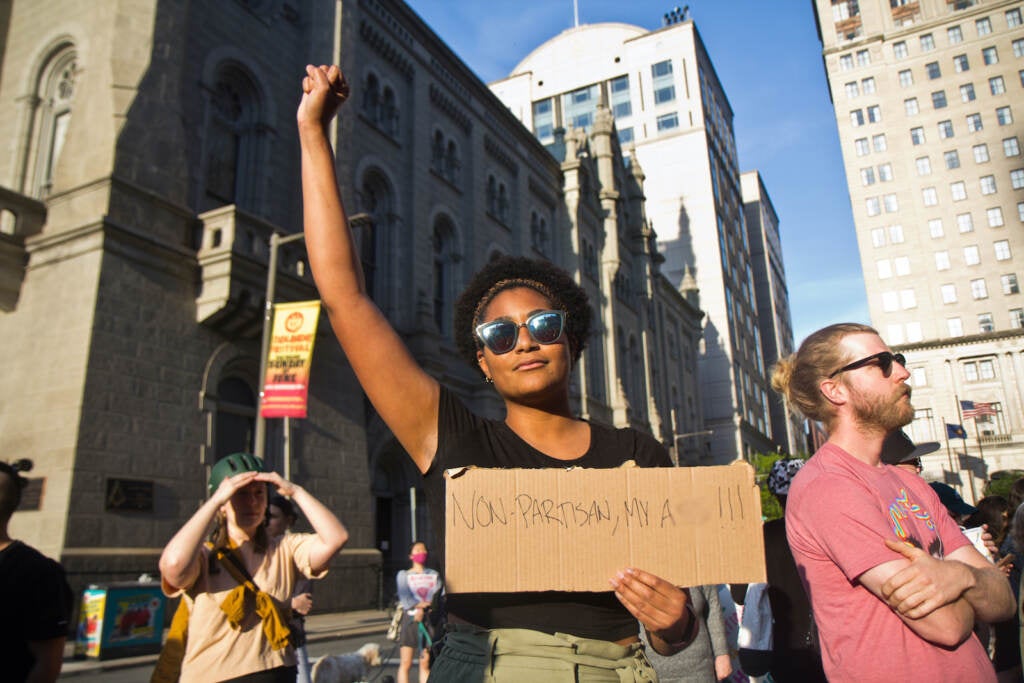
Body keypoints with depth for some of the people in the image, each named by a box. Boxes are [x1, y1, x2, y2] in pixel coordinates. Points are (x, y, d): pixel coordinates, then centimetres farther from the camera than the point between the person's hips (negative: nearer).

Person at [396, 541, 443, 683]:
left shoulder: (434, 575, 16)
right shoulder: (403, 575, 10)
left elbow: (438, 594, 2)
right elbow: (404, 597, -4)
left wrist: (425, 606, -15)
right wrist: (416, 607, -17)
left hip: (429, 619, 2)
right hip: (410, 619, -2)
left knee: (425, 663, 2)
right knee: (405, 663, -5)